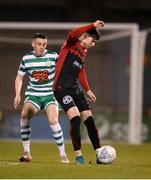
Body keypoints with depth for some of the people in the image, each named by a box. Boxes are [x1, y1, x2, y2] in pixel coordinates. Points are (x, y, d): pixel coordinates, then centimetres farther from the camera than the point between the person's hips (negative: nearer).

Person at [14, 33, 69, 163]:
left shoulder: (53, 56, -6)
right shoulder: (26, 58, 2)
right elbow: (19, 77, 13)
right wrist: (18, 94, 0)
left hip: (51, 95, -2)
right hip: (33, 95, 2)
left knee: (53, 121, -24)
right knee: (24, 115, -26)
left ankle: (63, 154, -7)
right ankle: (26, 153, -18)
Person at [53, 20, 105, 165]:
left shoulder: (84, 53, 19)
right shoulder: (71, 44, -4)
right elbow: (73, 34, -27)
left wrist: (88, 90, 19)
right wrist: (93, 26, -28)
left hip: (76, 89, 8)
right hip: (62, 88, -8)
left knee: (89, 120, 0)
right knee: (75, 119, -19)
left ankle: (99, 155, 3)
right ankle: (78, 155, -11)